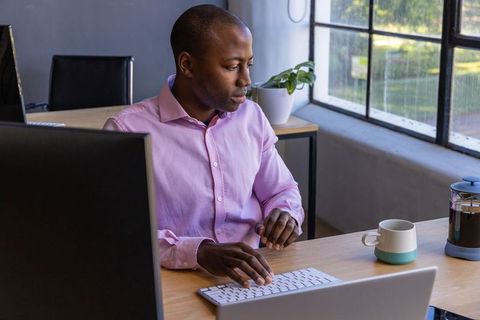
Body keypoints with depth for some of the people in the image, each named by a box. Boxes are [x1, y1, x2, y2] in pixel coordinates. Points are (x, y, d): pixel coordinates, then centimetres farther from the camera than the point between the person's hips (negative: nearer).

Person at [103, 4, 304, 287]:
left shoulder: (251, 116, 6)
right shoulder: (128, 130, -12)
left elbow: (282, 190, 18)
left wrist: (285, 214, -5)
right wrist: (199, 251, -30)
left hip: (248, 278, 4)